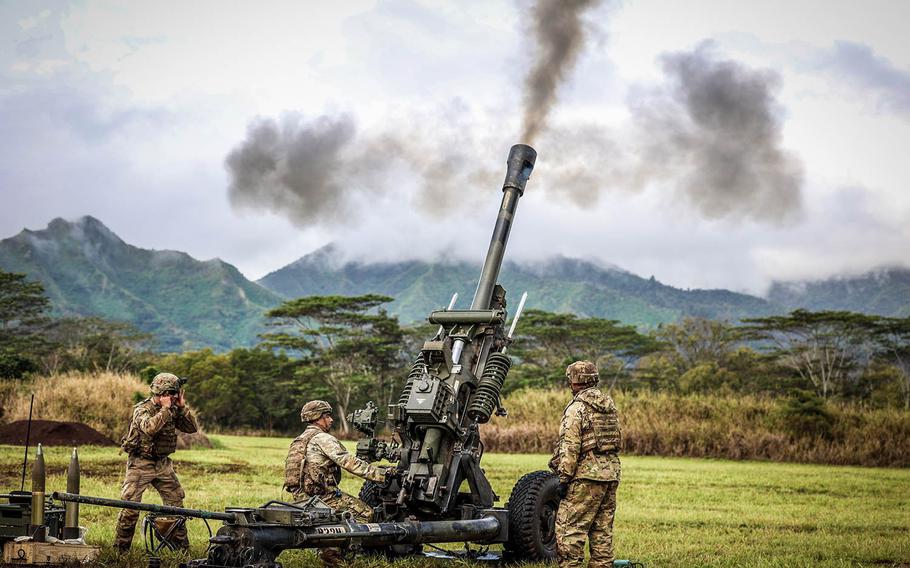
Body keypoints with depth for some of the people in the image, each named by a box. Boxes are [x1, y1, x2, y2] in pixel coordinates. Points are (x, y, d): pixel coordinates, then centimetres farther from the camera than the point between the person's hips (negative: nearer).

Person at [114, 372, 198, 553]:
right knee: (130, 506, -9)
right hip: (140, 464, -6)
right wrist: (165, 409, -30)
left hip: (163, 464, 6)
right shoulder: (142, 409, -16)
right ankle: (120, 549, 1)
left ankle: (182, 546, 18)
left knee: (176, 503, 8)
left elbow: (191, 428, 1)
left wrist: (182, 407, -9)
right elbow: (149, 428, -36)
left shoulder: (173, 410, 4)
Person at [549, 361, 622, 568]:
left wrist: (564, 478, -12)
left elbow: (570, 447, -15)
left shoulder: (577, 407, -10)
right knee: (602, 529, 13)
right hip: (611, 474, 8)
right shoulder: (610, 405, 15)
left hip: (586, 475, -8)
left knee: (569, 527, -5)